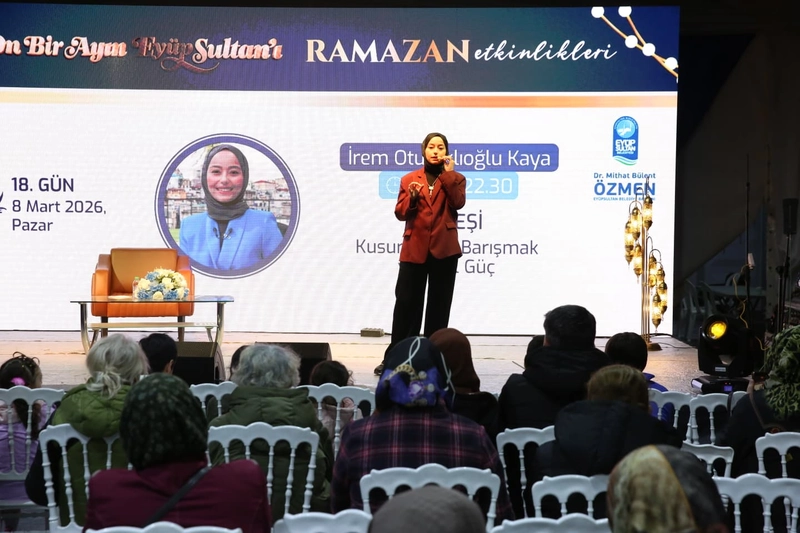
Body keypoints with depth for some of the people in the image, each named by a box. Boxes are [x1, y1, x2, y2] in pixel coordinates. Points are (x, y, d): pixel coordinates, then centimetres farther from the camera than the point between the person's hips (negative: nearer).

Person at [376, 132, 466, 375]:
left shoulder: (455, 179, 9)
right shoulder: (409, 179, 10)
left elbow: (458, 202, -11)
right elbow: (400, 213, 5)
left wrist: (447, 174, -7)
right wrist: (411, 197, -14)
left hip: (444, 248, 0)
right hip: (414, 248, 0)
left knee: (439, 304, 4)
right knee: (406, 302, -2)